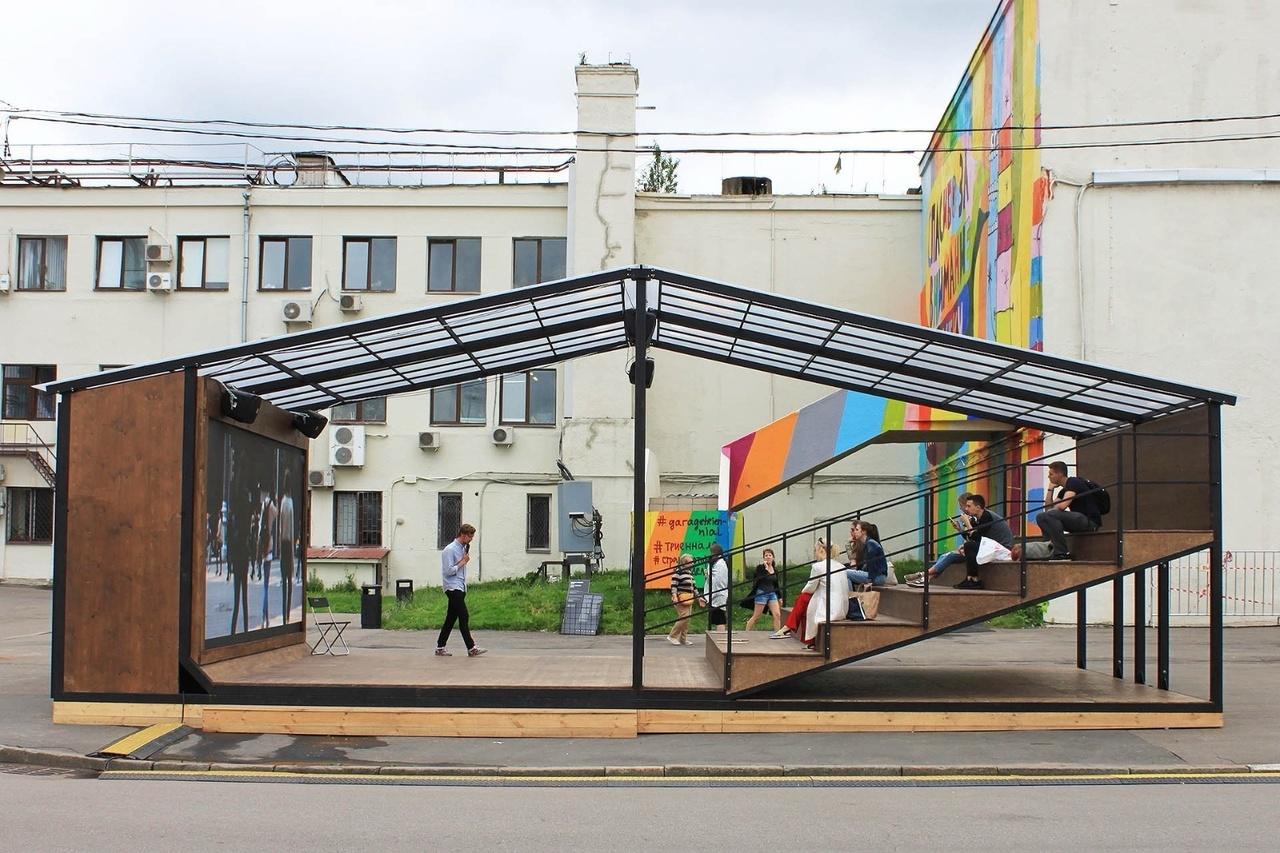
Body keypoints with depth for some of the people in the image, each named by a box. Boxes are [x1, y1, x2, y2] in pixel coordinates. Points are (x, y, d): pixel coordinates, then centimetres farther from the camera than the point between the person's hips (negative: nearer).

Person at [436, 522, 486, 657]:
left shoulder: (463, 549, 16)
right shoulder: (450, 550, -12)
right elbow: (449, 571, -18)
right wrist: (463, 562, -11)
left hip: (460, 588, 9)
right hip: (453, 588, -9)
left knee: (451, 618, 10)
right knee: (464, 617, -12)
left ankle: (440, 647, 16)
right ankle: (471, 648, -13)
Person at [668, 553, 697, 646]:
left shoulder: (690, 572, 17)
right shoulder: (678, 571, -10)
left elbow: (693, 586, 24)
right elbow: (673, 585, -15)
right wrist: (674, 597, -23)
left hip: (689, 599, 9)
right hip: (681, 598, -9)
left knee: (686, 619, 9)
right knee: (684, 617, -15)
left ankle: (683, 639, 15)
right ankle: (672, 636, -6)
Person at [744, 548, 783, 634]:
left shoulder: (775, 570, 13)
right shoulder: (760, 568, -4)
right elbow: (758, 580, -18)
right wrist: (765, 569, -18)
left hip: (772, 594, 5)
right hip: (761, 593, -5)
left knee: (777, 615, -10)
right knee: (756, 617, -1)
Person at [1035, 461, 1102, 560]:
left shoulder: (1073, 482, -9)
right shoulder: (1063, 490, 18)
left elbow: (1062, 506, -22)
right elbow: (1049, 508, 17)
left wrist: (1051, 510, -1)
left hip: (1090, 521, -10)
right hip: (1080, 521, 10)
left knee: (1050, 516, -26)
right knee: (1041, 517, 7)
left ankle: (1062, 553, -24)